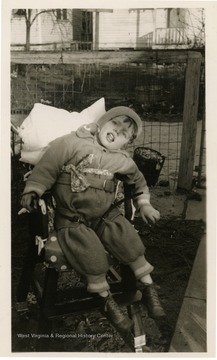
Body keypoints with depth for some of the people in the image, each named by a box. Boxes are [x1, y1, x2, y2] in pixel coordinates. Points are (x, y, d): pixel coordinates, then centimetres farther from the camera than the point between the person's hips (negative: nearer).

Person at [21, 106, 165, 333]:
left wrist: (144, 204, 8)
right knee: (93, 257, -22)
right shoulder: (73, 143, -11)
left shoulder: (123, 161, 2)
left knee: (130, 242, -14)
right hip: (72, 219, -3)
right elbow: (49, 164, -11)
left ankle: (147, 285, 11)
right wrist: (33, 189, -16)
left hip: (105, 215, 4)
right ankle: (106, 299, 4)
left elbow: (138, 181, 18)